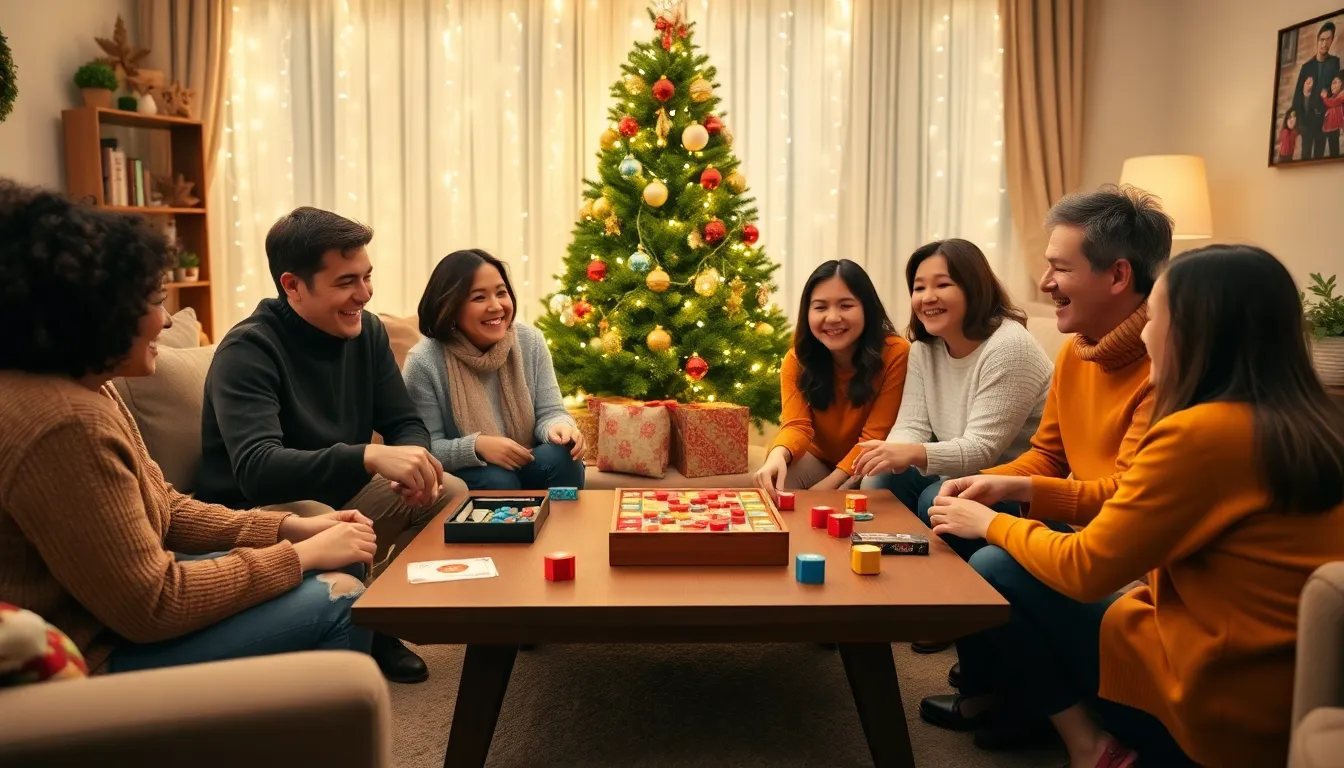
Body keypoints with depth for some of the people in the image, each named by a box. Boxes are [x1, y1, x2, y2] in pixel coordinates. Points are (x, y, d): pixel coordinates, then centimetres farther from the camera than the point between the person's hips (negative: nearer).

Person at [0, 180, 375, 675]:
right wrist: (302, 555, -16)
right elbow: (151, 607, -25)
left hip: (118, 600, 10)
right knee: (338, 600, -10)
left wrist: (291, 527, 1)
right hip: (91, 659, -10)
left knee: (346, 561, 10)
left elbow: (165, 510, 11)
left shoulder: (85, 389, 6)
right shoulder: (64, 422, -28)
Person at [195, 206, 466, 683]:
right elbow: (257, 470, -36)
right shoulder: (248, 350, -23)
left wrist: (413, 464, -25)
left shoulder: (366, 331, -2)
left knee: (450, 494, -7)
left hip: (336, 494, 7)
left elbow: (405, 424, 0)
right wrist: (370, 456, -51)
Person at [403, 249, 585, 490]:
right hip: (462, 475, -4)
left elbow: (549, 412, -3)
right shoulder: (425, 362, -16)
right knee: (498, 480, -34)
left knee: (561, 457, -26)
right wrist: (477, 446, -32)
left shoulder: (530, 341, -3)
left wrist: (559, 426, -29)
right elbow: (423, 449, -14)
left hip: (528, 464, 4)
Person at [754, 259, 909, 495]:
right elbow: (796, 425, -24)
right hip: (819, 460, 2)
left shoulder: (896, 353, -23)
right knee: (775, 480, -27)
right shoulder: (797, 360, -13)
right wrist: (778, 455, -48)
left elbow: (875, 436, -23)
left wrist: (827, 486, -30)